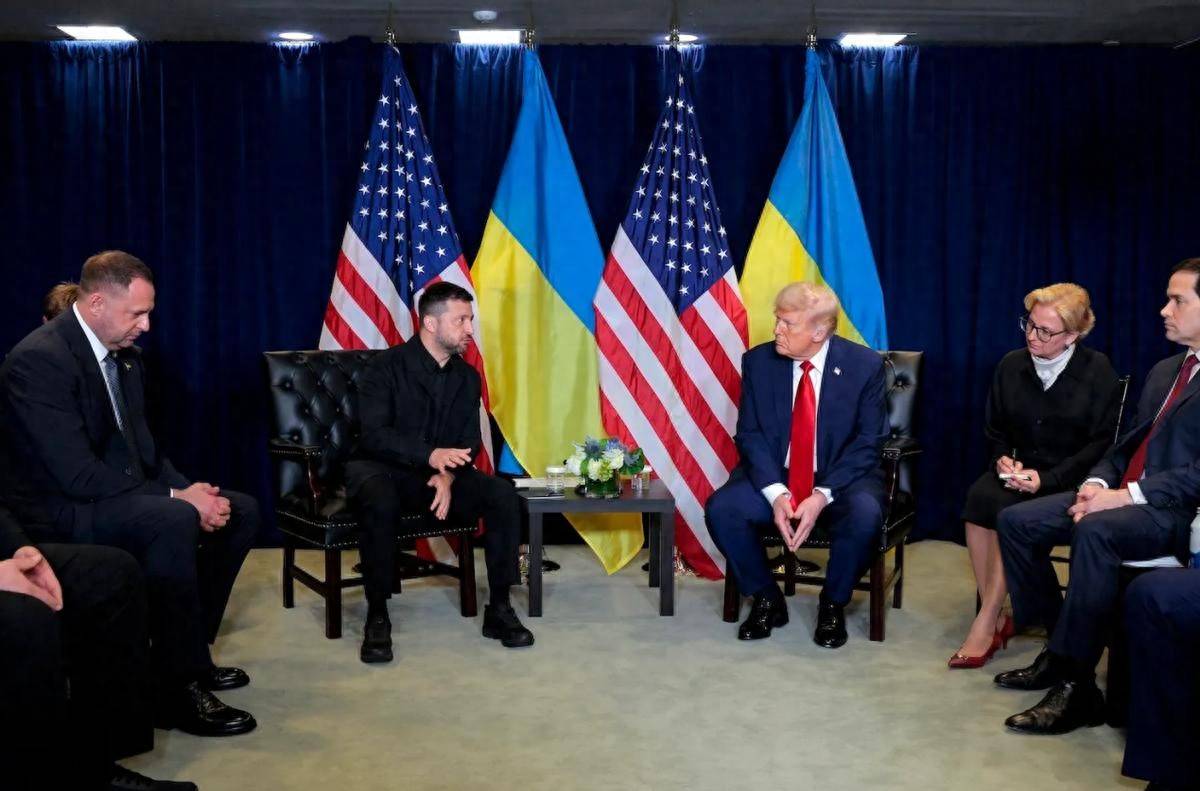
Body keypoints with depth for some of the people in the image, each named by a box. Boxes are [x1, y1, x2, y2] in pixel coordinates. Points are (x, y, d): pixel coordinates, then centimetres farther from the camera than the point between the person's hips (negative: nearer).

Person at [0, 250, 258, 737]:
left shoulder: (124, 355, 7)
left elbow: (141, 445, 12)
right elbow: (77, 476, -27)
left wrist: (188, 491, -7)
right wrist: (175, 497, -24)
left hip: (120, 493, 10)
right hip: (59, 510, -9)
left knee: (240, 511, 4)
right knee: (174, 521, -34)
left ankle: (189, 652, 12)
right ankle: (177, 690, -24)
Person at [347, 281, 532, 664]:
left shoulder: (467, 377, 5)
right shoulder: (386, 366, -12)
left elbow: (470, 442, 2)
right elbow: (374, 434, -22)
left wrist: (449, 475, -22)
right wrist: (430, 455, -38)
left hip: (440, 473, 5)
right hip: (380, 468, -4)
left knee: (504, 495, -20)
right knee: (380, 500, -40)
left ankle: (499, 609, -11)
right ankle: (377, 617, -25)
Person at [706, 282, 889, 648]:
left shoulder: (865, 365, -8)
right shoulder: (759, 361, -2)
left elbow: (868, 442, -9)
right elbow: (750, 434, -3)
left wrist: (822, 496, -22)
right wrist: (775, 494, -20)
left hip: (840, 479, -2)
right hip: (774, 477, 2)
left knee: (865, 516, -33)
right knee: (720, 509, -24)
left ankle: (833, 604, -4)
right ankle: (767, 599, 0)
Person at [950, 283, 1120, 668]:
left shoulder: (1097, 372, -3)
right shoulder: (1011, 366, 7)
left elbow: (1102, 444, -6)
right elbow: (994, 430, 17)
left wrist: (1046, 478, -18)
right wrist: (1002, 458, -7)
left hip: (1067, 481, -4)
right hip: (1016, 471, 4)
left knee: (1012, 513, -32)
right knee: (978, 497, -29)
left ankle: (986, 623, -22)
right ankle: (997, 617, -21)